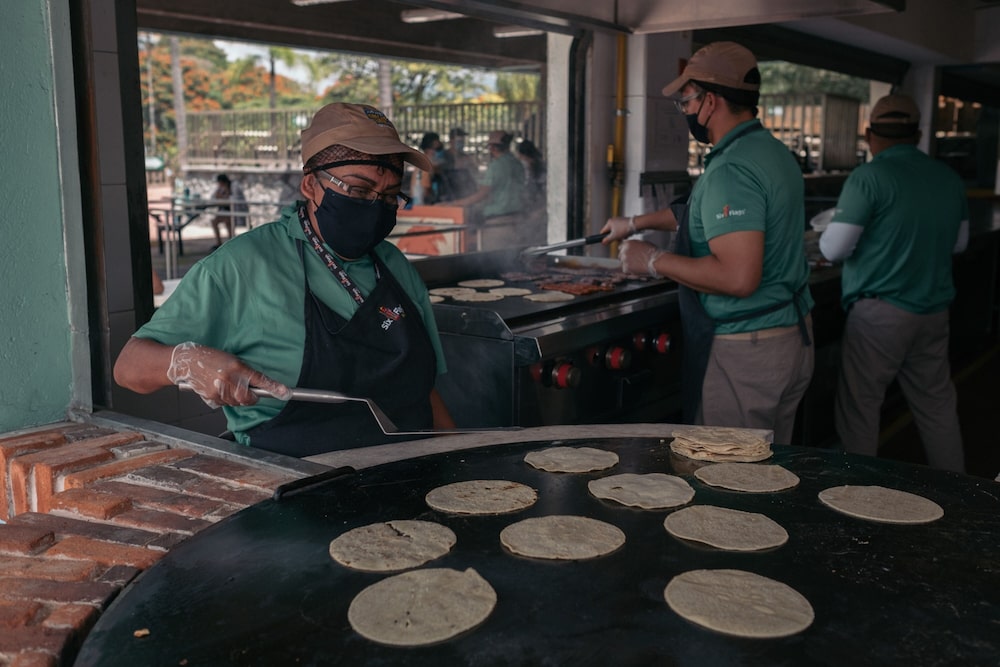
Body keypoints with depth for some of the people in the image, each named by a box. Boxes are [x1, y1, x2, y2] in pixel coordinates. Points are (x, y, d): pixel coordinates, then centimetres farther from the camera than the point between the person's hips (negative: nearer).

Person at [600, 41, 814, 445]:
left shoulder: (732, 169, -22)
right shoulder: (772, 151, 11)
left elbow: (738, 278, -31)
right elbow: (703, 213, 27)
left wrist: (654, 261, -18)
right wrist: (635, 223, 33)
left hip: (746, 352, -10)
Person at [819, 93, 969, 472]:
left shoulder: (868, 177, -13)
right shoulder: (950, 179, 7)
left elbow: (834, 249, -12)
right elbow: (959, 243, 19)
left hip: (880, 311, -6)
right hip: (934, 310, 7)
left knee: (860, 407, 4)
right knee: (937, 405, 16)